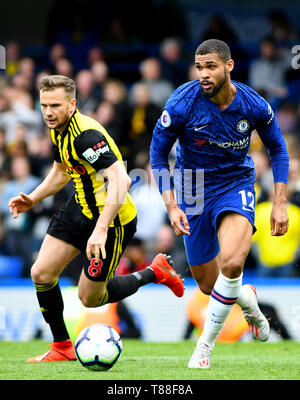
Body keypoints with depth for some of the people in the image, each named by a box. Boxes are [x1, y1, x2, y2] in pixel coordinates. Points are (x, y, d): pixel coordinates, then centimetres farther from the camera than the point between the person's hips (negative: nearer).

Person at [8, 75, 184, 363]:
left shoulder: (86, 136, -29)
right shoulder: (59, 129, 2)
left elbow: (120, 180, -38)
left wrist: (101, 230, -43)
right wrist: (33, 199, 9)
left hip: (111, 219, -9)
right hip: (80, 209, 9)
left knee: (90, 298, 2)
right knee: (41, 274, 0)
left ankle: (153, 273, 22)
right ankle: (62, 347, 15)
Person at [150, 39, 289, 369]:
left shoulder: (254, 106, -14)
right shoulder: (182, 103, -19)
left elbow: (277, 149, 4)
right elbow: (158, 154, -6)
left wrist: (279, 204, -1)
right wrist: (171, 207, -14)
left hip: (236, 185, -1)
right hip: (193, 191, 1)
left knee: (231, 263, -28)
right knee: (208, 285, 7)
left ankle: (205, 346, -12)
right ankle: (247, 299, 44)